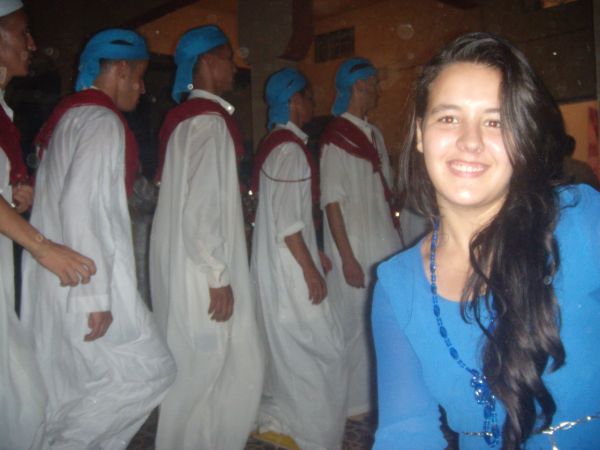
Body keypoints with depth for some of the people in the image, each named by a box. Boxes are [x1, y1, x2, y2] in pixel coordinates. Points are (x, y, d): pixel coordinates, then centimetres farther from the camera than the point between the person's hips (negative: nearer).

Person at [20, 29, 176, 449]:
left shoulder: (69, 116, 17)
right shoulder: (102, 120, -12)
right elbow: (81, 206, -22)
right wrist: (96, 296, -22)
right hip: (85, 280, -10)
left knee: (73, 384, 15)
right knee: (148, 370, -3)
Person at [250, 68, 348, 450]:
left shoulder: (277, 145, 13)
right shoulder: (289, 149, -17)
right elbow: (287, 222, -21)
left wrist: (314, 254, 17)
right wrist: (311, 270, -18)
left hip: (279, 262, 10)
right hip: (290, 265, -10)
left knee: (287, 346, 18)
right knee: (321, 350, -1)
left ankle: (278, 418, 30)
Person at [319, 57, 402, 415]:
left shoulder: (374, 134, 12)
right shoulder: (335, 137, -9)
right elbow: (332, 201, -12)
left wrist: (395, 235, 12)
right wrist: (347, 257, -15)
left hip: (386, 244, 7)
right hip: (356, 249, -7)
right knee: (356, 324, 2)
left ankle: (379, 393, 27)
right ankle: (354, 401, 19)